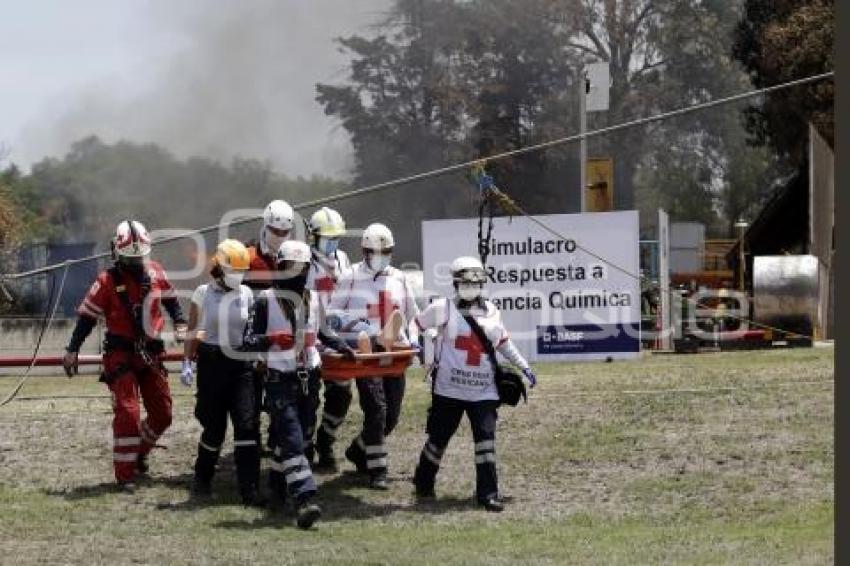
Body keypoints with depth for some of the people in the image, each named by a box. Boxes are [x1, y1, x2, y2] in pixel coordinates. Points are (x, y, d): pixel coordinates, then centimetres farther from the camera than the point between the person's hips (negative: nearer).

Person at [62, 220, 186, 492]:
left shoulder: (155, 273, 3)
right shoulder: (108, 281, -10)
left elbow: (169, 298, 20)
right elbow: (87, 315, -5)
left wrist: (180, 323, 6)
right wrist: (72, 350, -6)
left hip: (150, 353, 5)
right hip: (121, 354, -5)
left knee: (162, 414, 9)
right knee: (127, 413, -14)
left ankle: (138, 453, 33)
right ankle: (125, 474, -7)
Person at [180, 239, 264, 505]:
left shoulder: (247, 295, 5)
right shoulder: (203, 294, 2)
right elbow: (193, 331, 5)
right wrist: (187, 363, 0)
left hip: (242, 365, 1)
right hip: (211, 364, -1)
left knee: (247, 424, -10)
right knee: (214, 427, 6)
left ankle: (249, 489, -9)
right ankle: (202, 478, 31)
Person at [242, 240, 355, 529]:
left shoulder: (312, 299, 10)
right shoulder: (265, 301, -7)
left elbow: (322, 332, 27)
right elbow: (248, 341, -8)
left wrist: (342, 346, 14)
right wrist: (271, 339, -26)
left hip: (308, 378, 6)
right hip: (280, 381, -6)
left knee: (287, 436, 14)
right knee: (292, 441, -15)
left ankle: (277, 484, 35)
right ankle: (304, 500, -25)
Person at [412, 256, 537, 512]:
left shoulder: (491, 311, 11)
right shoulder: (444, 308, -2)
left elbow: (503, 343, 23)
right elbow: (417, 325, 6)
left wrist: (523, 366, 21)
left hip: (483, 390, 3)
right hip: (449, 388, -3)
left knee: (486, 438, -7)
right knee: (439, 437, 6)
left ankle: (488, 493, -5)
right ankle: (423, 483, 28)